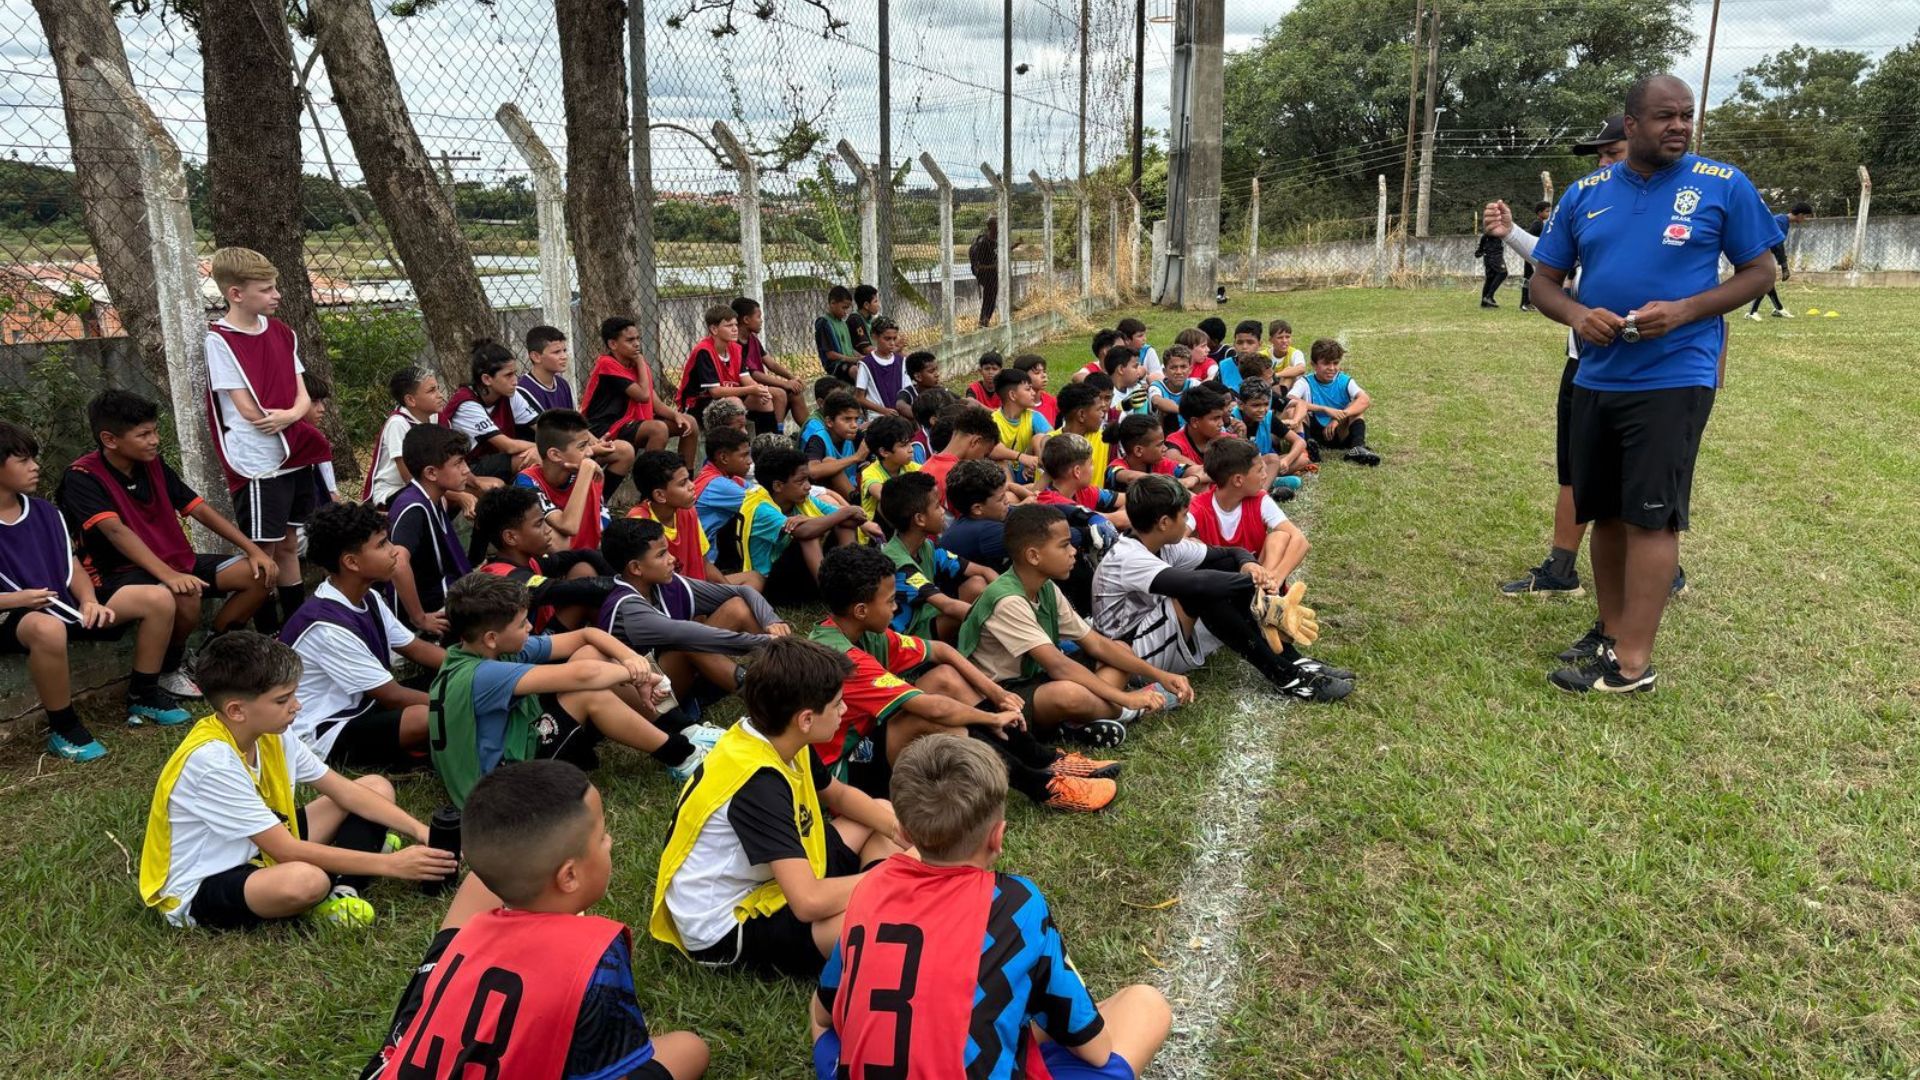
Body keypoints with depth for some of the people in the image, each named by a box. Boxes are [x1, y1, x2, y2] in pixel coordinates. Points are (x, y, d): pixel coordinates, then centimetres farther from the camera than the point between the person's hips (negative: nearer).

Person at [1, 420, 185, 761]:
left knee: (158, 598, -9)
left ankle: (142, 697, 8)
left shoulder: (44, 511, 9)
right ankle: (63, 729, -20)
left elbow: (72, 566, 10)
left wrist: (89, 601, -9)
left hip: (65, 604, 6)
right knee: (48, 628, -43)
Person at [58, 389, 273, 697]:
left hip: (177, 561, 7)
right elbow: (116, 531, -29)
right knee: (185, 598, -37)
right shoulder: (83, 478, -15)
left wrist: (253, 550, -3)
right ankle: (167, 670, -7)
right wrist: (168, 575, -44)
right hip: (121, 575, -7)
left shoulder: (154, 466, 6)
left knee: (258, 574, -7)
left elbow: (200, 510, 7)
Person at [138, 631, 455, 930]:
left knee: (377, 786, 5)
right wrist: (390, 865, -26)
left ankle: (342, 892, -15)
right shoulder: (211, 760, -28)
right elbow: (286, 850, -28)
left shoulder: (271, 734, -4)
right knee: (307, 880, -42)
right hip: (200, 891, -9)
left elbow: (347, 792, 1)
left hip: (258, 855, 9)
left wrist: (420, 831, -11)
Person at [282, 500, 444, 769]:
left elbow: (416, 648, 11)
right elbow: (394, 697, -21)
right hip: (323, 735, -9)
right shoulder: (329, 627, -26)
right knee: (432, 718, -32)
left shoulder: (368, 599, 0)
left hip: (358, 707, 9)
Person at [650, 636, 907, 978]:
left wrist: (898, 828, -2)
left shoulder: (778, 741, -3)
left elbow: (840, 795, 17)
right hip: (729, 928, -10)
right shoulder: (757, 782, -30)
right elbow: (810, 901, -36)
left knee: (880, 813, 14)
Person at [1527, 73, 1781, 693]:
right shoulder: (1585, 194, 8)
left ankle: (1633, 664, -3)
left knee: (1651, 517, -7)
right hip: (1596, 379, 5)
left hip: (1674, 379, -4)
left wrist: (1683, 310, -16)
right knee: (1605, 513, 11)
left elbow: (1760, 272, 1)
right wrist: (1577, 315, -12)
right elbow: (1544, 281, 11)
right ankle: (1612, 633, 25)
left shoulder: (1723, 186, -1)